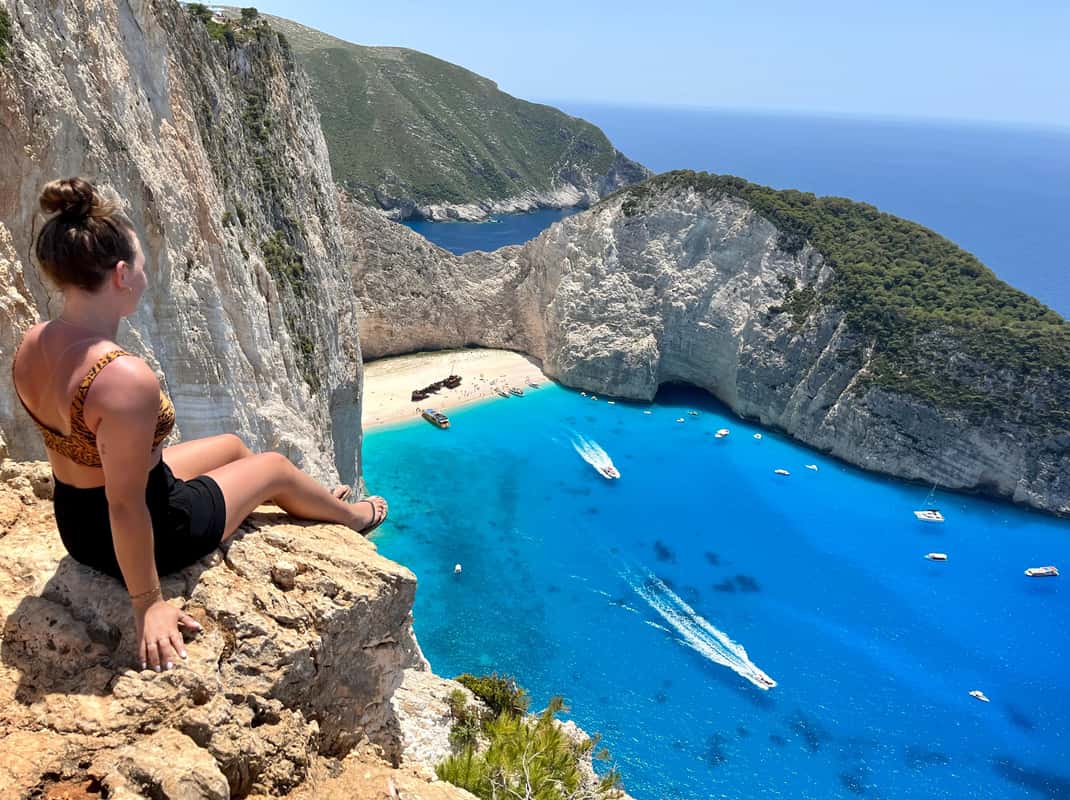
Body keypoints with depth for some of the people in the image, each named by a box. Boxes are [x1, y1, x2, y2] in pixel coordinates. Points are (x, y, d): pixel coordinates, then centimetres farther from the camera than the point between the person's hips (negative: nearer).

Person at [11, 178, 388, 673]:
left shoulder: (31, 347, -10)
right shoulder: (127, 380, -38)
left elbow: (69, 445, 6)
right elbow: (126, 508, -31)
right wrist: (147, 603, -19)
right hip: (148, 533, -8)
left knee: (231, 445, 27)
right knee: (275, 467, 16)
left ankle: (317, 504, 54)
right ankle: (349, 516, 47)